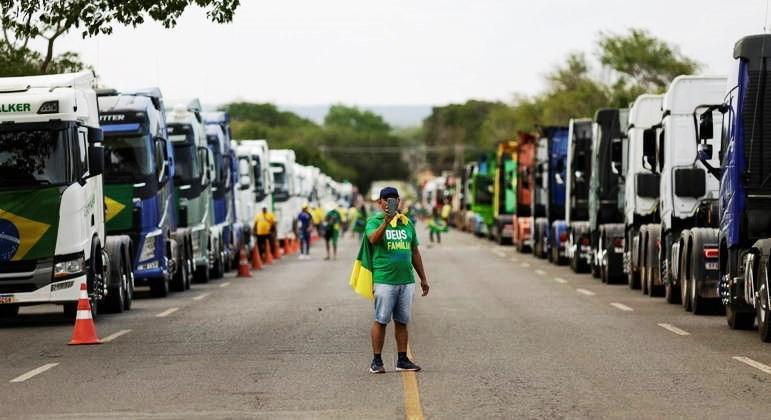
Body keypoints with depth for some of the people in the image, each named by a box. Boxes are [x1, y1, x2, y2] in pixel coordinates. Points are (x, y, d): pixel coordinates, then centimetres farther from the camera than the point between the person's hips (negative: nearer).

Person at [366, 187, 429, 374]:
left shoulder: (407, 223, 13)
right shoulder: (374, 221, -2)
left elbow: (414, 252, 18)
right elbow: (373, 239, -24)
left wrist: (423, 278, 17)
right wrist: (386, 222, -40)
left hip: (406, 280, 5)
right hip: (384, 280, -5)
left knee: (402, 322, 9)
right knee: (381, 321, -2)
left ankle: (402, 360, 13)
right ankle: (377, 360, 2)